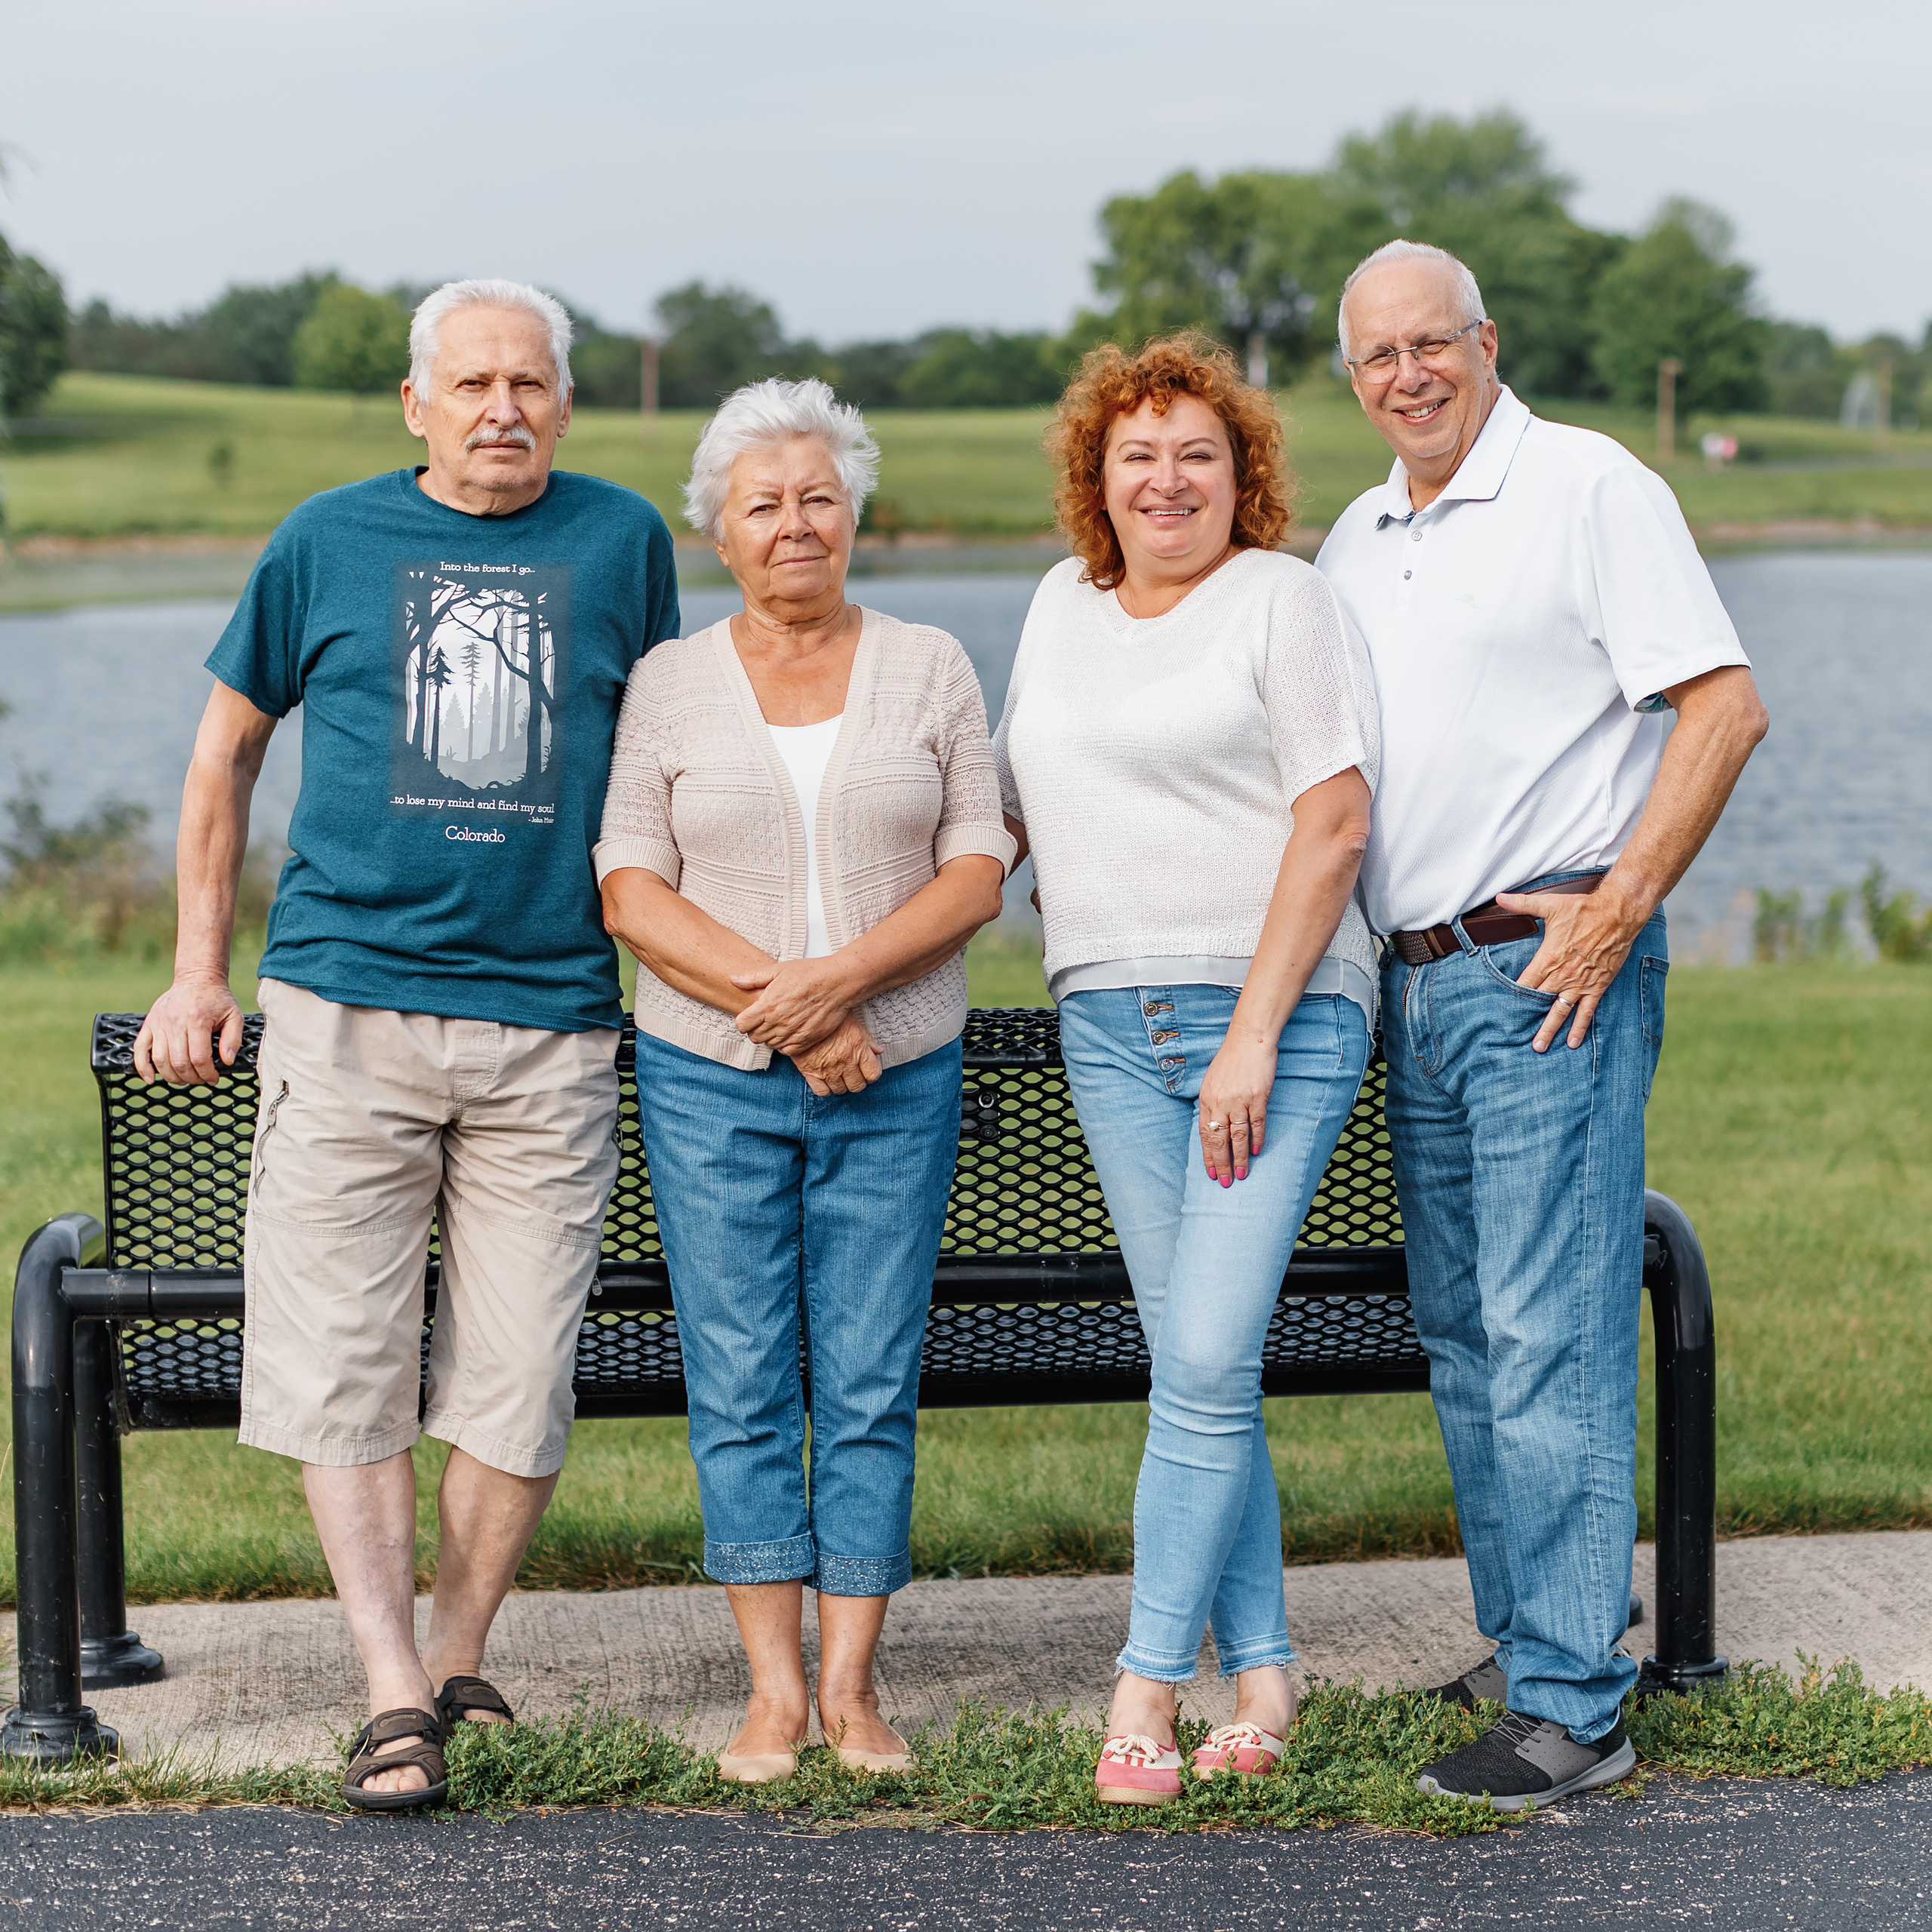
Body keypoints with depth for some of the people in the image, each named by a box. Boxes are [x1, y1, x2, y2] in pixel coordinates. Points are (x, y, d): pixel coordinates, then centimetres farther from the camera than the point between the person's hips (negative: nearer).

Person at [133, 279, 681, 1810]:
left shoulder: (621, 540, 9)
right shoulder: (328, 541, 6)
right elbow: (227, 751, 15)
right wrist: (200, 971, 11)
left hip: (552, 1019, 1)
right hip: (345, 1007, -1)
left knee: (521, 1384, 0)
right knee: (342, 1366, -5)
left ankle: (459, 1663, 18)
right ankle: (395, 1700, 0)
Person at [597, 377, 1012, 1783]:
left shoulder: (931, 671, 7)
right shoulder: (668, 685, 5)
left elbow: (978, 873, 0)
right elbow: (630, 889, -1)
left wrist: (839, 978, -15)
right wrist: (771, 999, -14)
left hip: (898, 1076, 0)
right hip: (711, 1078, 0)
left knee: (872, 1386, 0)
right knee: (739, 1387, 0)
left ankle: (851, 1684, 7)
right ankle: (773, 1687, 7)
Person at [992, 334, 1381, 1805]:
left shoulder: (1281, 598, -2)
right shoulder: (1064, 604, 17)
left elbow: (1334, 822, -9)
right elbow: (1022, 806, 27)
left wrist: (1253, 1033, -14)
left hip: (1276, 1016, -5)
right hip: (1110, 1021, 6)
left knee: (1208, 1360, -12)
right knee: (1197, 1366, 5)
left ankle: (1146, 1686, -5)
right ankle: (1260, 1670, 12)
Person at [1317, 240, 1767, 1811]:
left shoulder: (1589, 487, -7)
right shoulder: (1358, 541, 16)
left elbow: (1724, 709, -13)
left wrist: (1615, 913, -16)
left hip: (1551, 967, -8)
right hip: (1416, 978, 8)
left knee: (1550, 1337, -9)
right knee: (1461, 1333, 12)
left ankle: (1573, 1710, -7)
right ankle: (1527, 1640, 24)